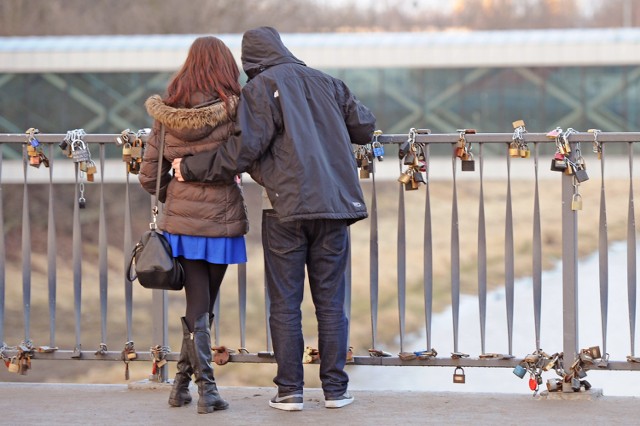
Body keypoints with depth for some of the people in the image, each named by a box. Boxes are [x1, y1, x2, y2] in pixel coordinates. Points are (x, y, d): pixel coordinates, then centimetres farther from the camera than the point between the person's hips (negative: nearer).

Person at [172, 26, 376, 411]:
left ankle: (290, 390, 4)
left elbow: (244, 150, -10)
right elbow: (365, 127, 14)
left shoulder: (261, 88, -1)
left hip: (287, 210, -4)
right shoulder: (327, 83, 14)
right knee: (331, 302, 9)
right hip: (335, 206, 4)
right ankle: (336, 389, 9)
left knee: (285, 304, 4)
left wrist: (191, 167, -2)